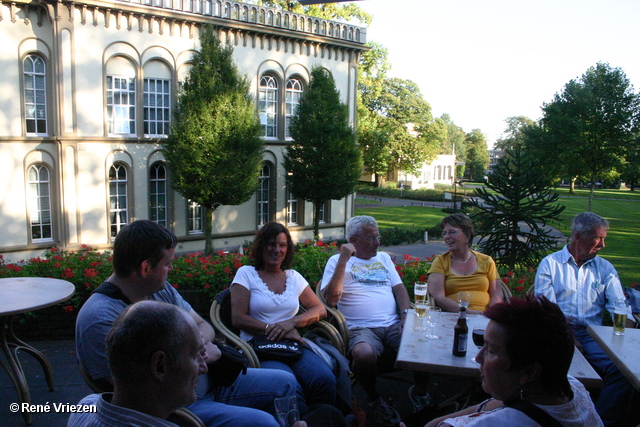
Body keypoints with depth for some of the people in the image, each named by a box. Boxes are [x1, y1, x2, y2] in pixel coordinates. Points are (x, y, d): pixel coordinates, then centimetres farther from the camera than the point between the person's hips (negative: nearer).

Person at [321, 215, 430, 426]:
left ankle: (420, 392, 9)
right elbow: (331, 299, -6)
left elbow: (399, 288, 19)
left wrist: (406, 315, -1)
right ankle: (374, 399, -4)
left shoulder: (384, 258, 24)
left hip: (394, 324, 4)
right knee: (364, 355, -37)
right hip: (361, 328, -4)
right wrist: (343, 260, -12)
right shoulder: (336, 261, 7)